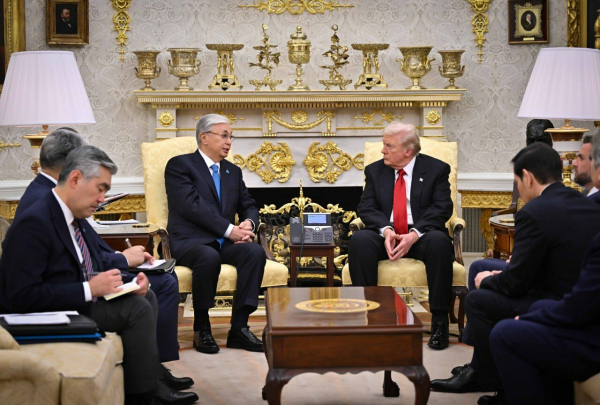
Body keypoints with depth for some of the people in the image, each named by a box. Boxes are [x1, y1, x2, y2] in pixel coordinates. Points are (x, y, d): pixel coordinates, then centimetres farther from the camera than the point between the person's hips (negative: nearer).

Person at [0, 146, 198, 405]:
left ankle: (149, 382, 8)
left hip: (78, 304, 10)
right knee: (136, 308, -16)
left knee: (146, 296, 10)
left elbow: (95, 269, 17)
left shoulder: (77, 219, 7)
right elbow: (22, 296, -27)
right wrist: (90, 288, -25)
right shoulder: (33, 223, -21)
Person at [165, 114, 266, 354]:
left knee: (255, 252, -25)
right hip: (190, 241, -6)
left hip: (225, 243, 6)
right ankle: (201, 328, -19)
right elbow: (191, 206, -14)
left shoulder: (233, 171, 21)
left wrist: (248, 223, -6)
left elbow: (248, 206, 20)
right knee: (209, 257, -38)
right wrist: (229, 230, -19)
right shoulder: (179, 165, 0)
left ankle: (239, 327, -22)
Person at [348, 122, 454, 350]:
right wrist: (385, 230, -19)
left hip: (421, 236, -2)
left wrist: (414, 234, -22)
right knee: (359, 241, -30)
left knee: (439, 242, -36)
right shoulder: (375, 171, 12)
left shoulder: (436, 169, 3)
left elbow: (442, 209, -8)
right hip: (386, 235, 2)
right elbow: (367, 208, 3)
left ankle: (439, 321, -29)